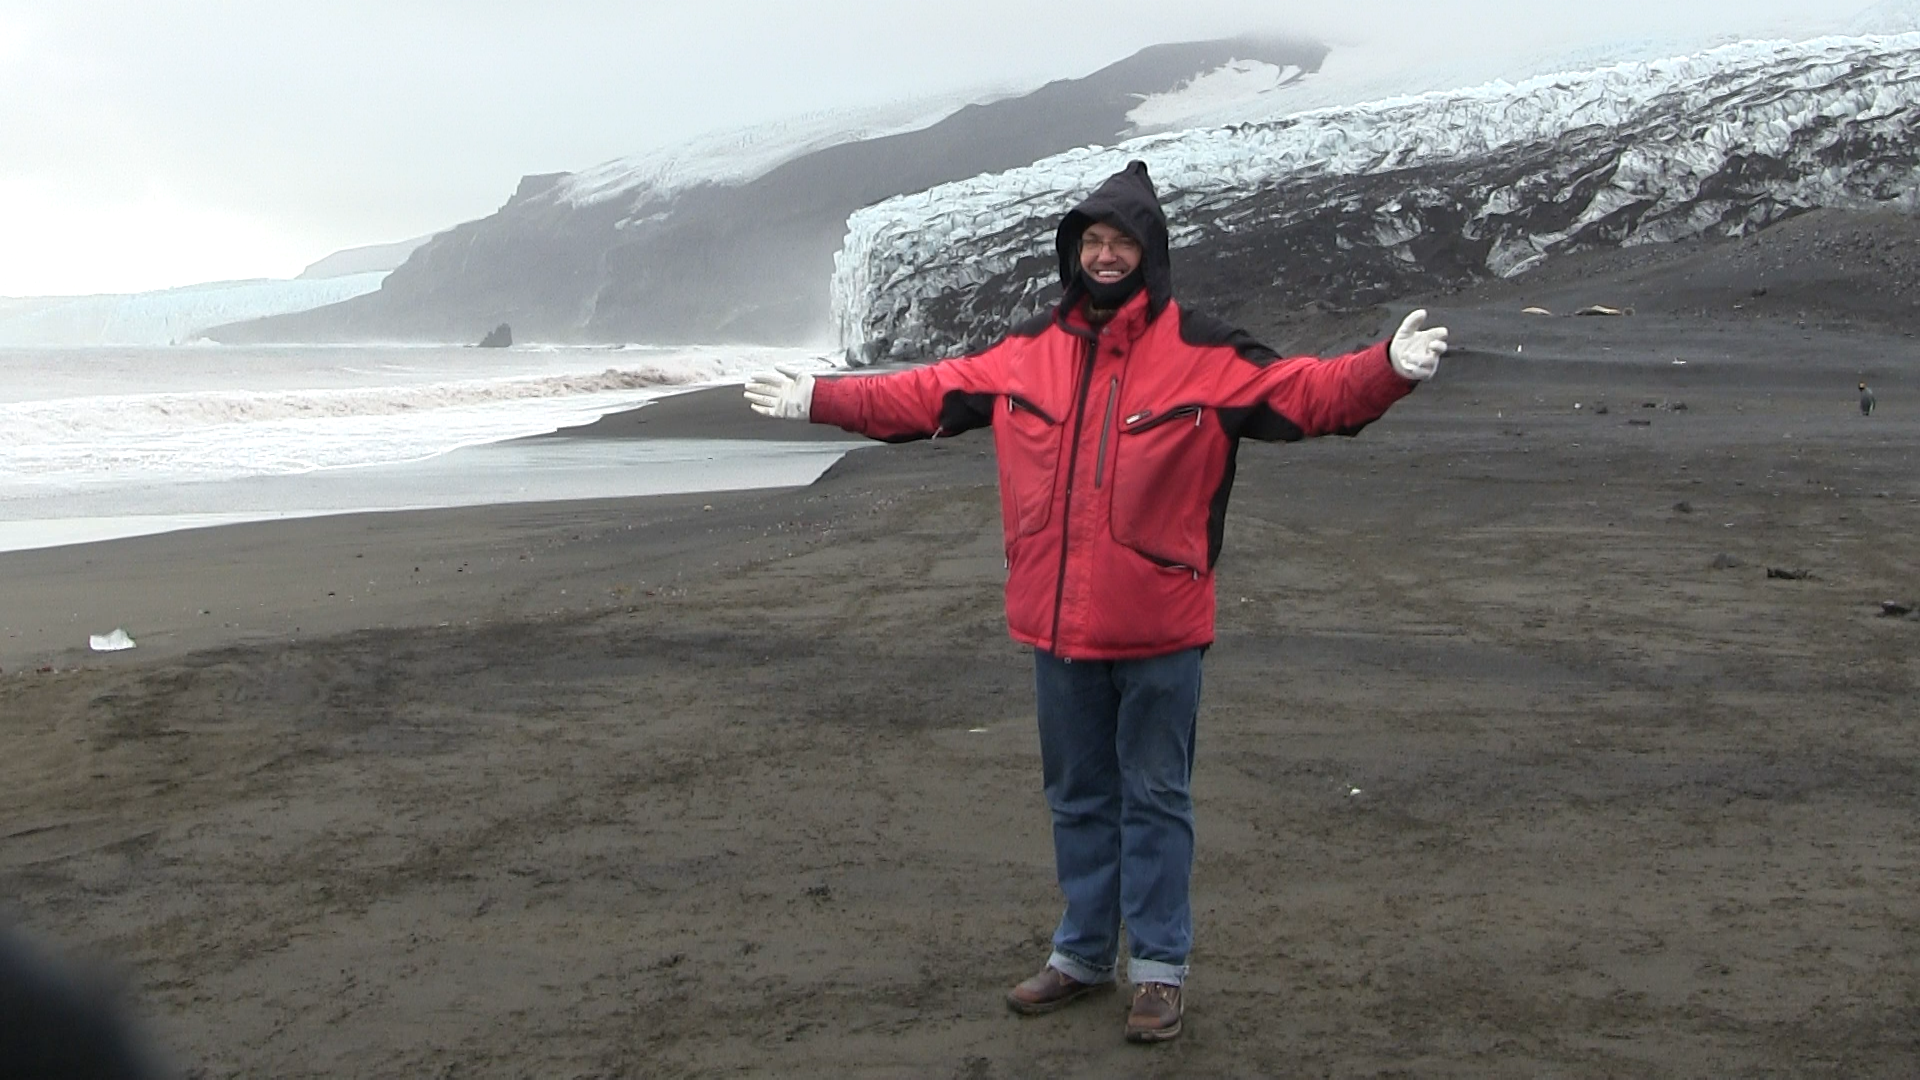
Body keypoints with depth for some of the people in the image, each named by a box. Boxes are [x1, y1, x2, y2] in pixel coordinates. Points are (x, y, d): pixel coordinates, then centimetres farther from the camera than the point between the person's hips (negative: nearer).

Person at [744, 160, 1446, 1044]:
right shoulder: (1030, 351, 5)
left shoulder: (1204, 355, -7)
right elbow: (927, 395, 13)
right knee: (1078, 797, 17)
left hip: (1157, 630, -4)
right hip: (1057, 624, 4)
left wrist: (1389, 369, -33)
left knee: (1155, 799, 7)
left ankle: (1158, 965, 19)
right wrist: (821, 400, 14)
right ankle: (1083, 954, 31)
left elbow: (1308, 392, -16)